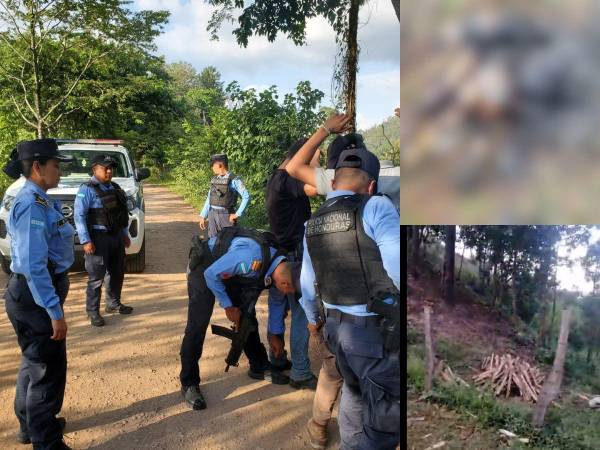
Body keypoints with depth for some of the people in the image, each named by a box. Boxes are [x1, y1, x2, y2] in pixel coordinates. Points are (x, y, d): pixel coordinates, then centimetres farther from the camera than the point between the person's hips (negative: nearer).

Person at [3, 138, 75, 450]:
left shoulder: (38, 201, 8)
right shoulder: (32, 205, -23)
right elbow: (33, 266, -28)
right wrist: (55, 311, -26)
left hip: (33, 293, 10)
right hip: (36, 296, -10)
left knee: (34, 362, 24)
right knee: (48, 369, 2)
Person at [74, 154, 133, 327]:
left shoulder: (115, 188, 12)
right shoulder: (87, 189, -11)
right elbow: (79, 216, -16)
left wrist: (125, 234, 17)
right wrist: (85, 241, -21)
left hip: (116, 237, 8)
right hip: (99, 238, -8)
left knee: (117, 273, 17)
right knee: (96, 277, -3)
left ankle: (113, 304, 32)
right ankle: (93, 312, 6)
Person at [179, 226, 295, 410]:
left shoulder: (280, 266, -12)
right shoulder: (252, 258, -40)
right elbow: (211, 274, -28)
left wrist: (274, 335, 15)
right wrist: (228, 306, -16)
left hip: (231, 270, 7)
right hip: (205, 267, -7)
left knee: (247, 317, 9)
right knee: (197, 325, -12)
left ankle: (259, 367, 25)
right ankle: (189, 384, 0)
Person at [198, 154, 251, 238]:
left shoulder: (234, 180, -9)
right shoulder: (214, 179, 10)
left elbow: (246, 197, -13)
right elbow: (209, 199, 15)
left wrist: (237, 214, -12)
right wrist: (203, 216, 12)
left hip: (226, 216, -6)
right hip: (212, 215, 6)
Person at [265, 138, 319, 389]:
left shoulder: (275, 178, 11)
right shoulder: (288, 180, -20)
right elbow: (313, 189, -38)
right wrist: (314, 160, -21)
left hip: (278, 254, 10)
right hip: (294, 257, -10)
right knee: (302, 315, -2)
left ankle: (277, 360, 30)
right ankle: (301, 374, 5)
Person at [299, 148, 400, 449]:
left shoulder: (313, 223, 5)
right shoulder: (375, 208, -16)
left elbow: (307, 284, 14)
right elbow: (399, 266, -23)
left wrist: (312, 318, 32)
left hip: (336, 327, 7)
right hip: (378, 331, -7)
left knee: (355, 390, 30)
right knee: (385, 421, 7)